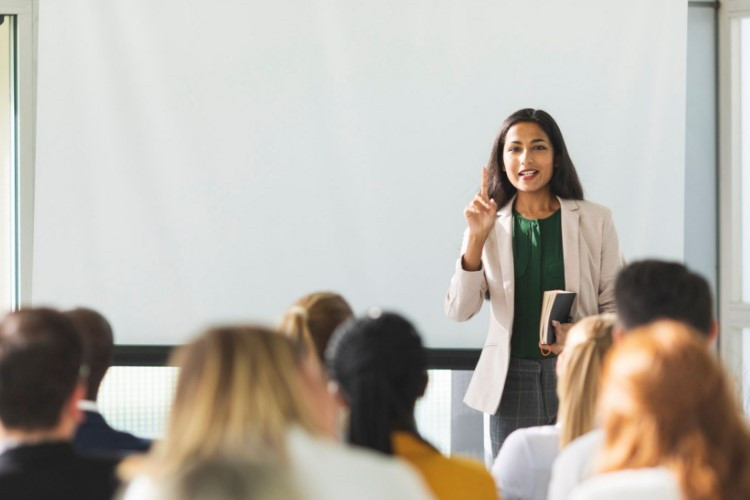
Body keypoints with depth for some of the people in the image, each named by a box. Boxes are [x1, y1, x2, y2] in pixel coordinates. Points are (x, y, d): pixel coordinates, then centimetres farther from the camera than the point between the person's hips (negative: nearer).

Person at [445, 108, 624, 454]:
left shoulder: (595, 221, 5)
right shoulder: (490, 226, 7)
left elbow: (616, 304, 5)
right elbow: (459, 311, -2)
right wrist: (477, 238, -12)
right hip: (512, 383, 1)